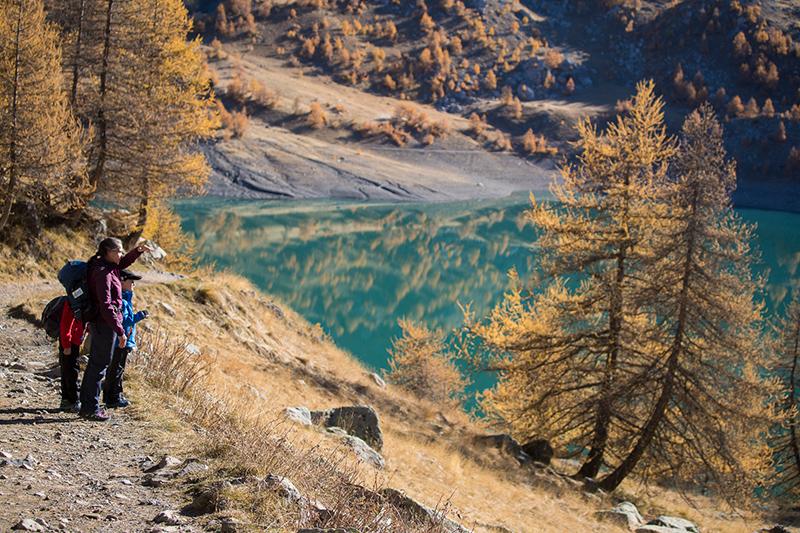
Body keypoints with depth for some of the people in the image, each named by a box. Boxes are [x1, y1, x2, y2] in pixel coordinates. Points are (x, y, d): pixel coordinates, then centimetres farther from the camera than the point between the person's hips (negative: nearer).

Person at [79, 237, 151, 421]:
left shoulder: (108, 267, 7)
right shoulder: (103, 273, -20)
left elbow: (123, 263, 30)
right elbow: (106, 306, -25)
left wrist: (138, 251, 12)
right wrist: (120, 331, -24)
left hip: (98, 323, 10)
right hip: (105, 324, -10)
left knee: (95, 363, 16)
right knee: (100, 364, -3)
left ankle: (88, 405, 26)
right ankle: (91, 408, 3)